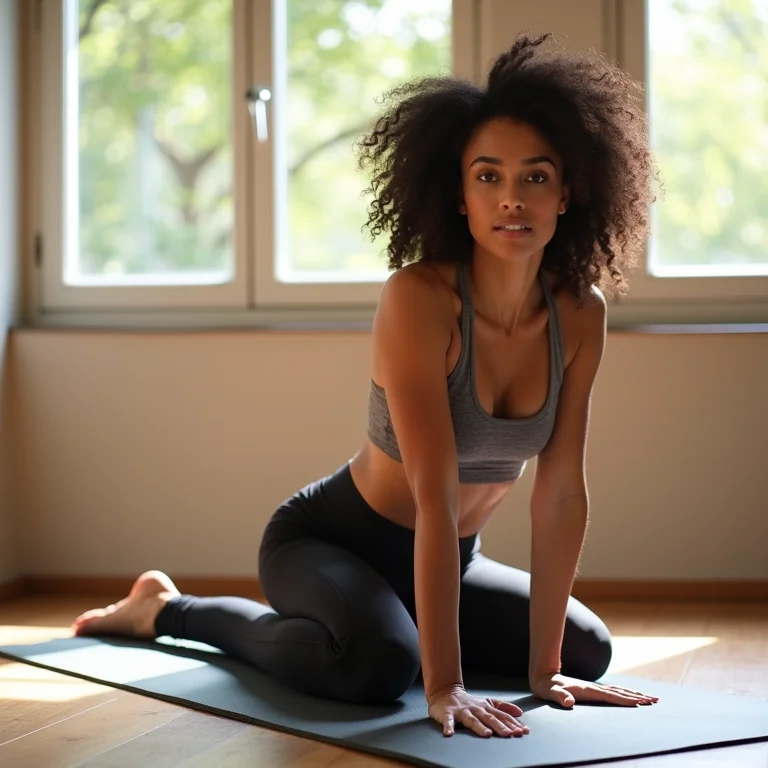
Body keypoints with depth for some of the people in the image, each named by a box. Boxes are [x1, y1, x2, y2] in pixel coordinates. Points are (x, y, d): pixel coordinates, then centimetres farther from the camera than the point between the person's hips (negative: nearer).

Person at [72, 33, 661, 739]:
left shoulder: (580, 315, -11)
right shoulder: (421, 297, -28)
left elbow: (562, 493, -9)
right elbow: (435, 495, -33)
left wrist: (545, 668, -11)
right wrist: (444, 685, -35)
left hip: (444, 561, 7)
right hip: (329, 540, -6)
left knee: (587, 649, 8)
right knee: (377, 661, -34)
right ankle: (168, 608, -4)